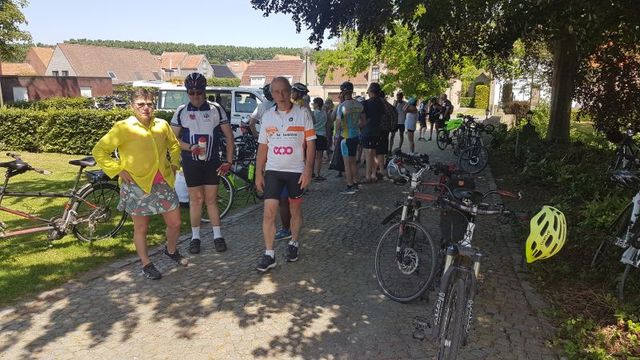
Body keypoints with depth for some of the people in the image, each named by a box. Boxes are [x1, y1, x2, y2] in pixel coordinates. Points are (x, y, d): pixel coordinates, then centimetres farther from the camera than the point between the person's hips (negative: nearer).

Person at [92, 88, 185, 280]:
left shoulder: (162, 125, 3)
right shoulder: (123, 127, -11)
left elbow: (174, 145, 22)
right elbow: (99, 151, -8)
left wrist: (174, 164, 12)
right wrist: (119, 170, -12)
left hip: (163, 183, 4)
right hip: (138, 186, -4)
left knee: (175, 223, 11)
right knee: (141, 228, 9)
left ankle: (171, 251, 39)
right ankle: (146, 265, 27)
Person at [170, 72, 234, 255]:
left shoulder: (216, 109, -1)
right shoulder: (181, 111, 0)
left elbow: (229, 136, 1)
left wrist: (229, 161, -4)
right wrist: (190, 147, -17)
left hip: (212, 162, 0)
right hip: (191, 162, 0)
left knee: (211, 200, 5)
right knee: (195, 199, 5)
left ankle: (217, 236, 16)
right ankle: (195, 237, 17)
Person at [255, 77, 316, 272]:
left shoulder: (302, 113, -3)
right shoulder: (267, 116, 6)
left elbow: (310, 144, -3)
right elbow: (262, 146, 9)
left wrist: (308, 170, -11)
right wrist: (258, 173, 5)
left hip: (296, 170, -2)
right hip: (273, 170, 2)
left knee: (295, 210, 13)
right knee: (269, 213, -5)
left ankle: (294, 244, 33)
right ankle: (269, 254, 2)